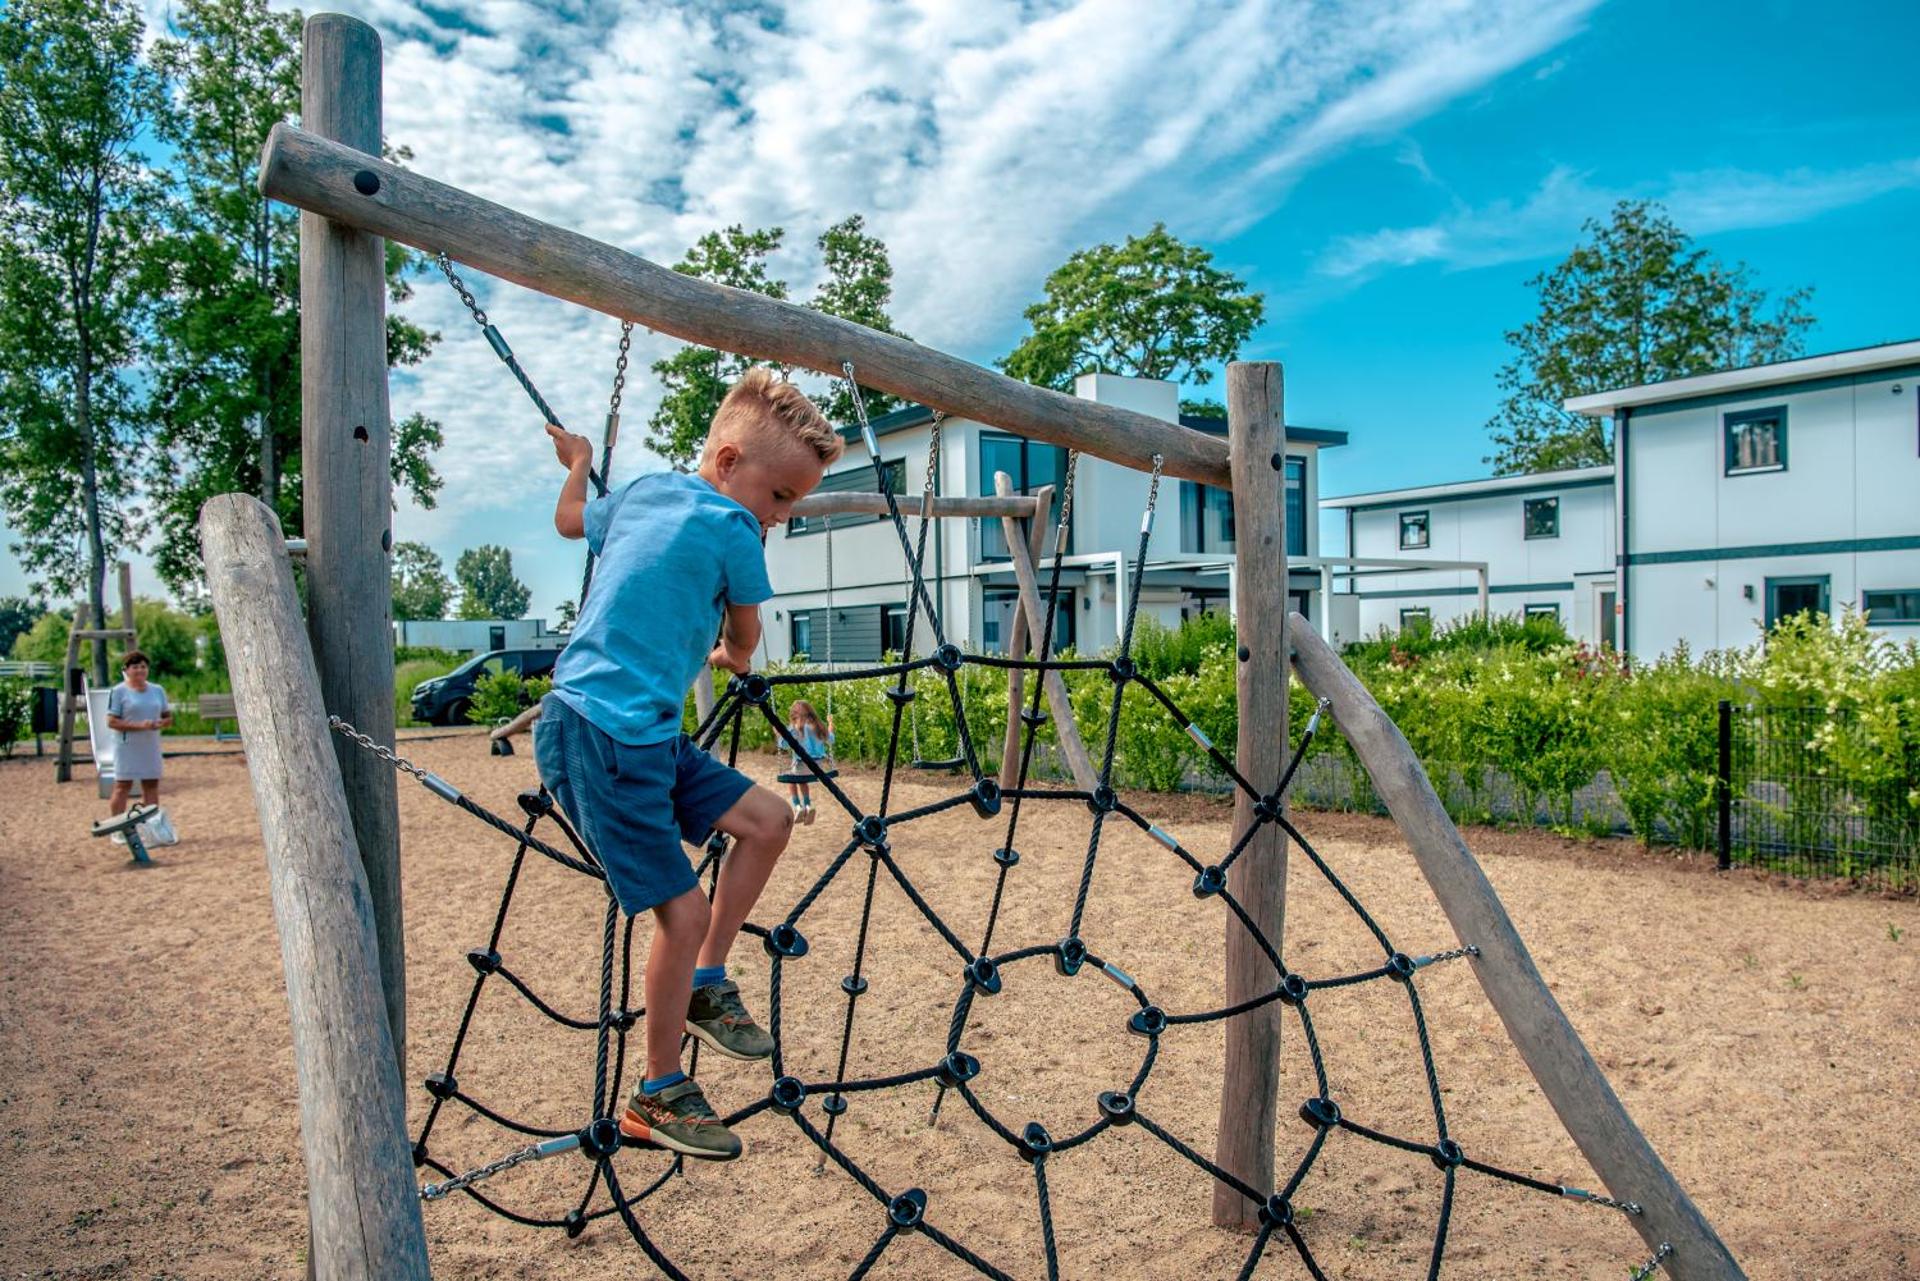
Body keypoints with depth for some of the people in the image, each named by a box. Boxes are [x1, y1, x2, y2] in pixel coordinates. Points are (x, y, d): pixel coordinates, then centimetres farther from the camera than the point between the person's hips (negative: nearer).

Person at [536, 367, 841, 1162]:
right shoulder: (729, 528, -12)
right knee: (684, 910, -5)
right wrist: (731, 658, 28)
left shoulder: (644, 490, 11)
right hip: (599, 738, -9)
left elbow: (571, 519, 32)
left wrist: (578, 462, 50)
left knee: (767, 819, 8)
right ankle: (657, 1097, 12)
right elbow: (744, 641, 5)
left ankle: (705, 984, 20)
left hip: (647, 736, 9)